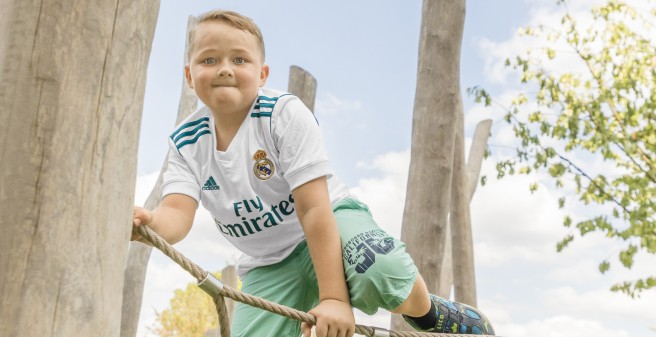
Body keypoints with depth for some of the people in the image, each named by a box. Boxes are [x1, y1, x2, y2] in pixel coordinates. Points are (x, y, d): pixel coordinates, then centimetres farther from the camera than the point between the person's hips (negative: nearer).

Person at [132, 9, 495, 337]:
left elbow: (314, 208, -26)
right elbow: (177, 213, -20)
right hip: (269, 265, 5)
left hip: (329, 220, -4)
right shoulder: (185, 143, -6)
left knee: (378, 269, -37)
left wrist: (333, 296, -30)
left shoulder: (285, 113, -20)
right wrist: (150, 223, -46)